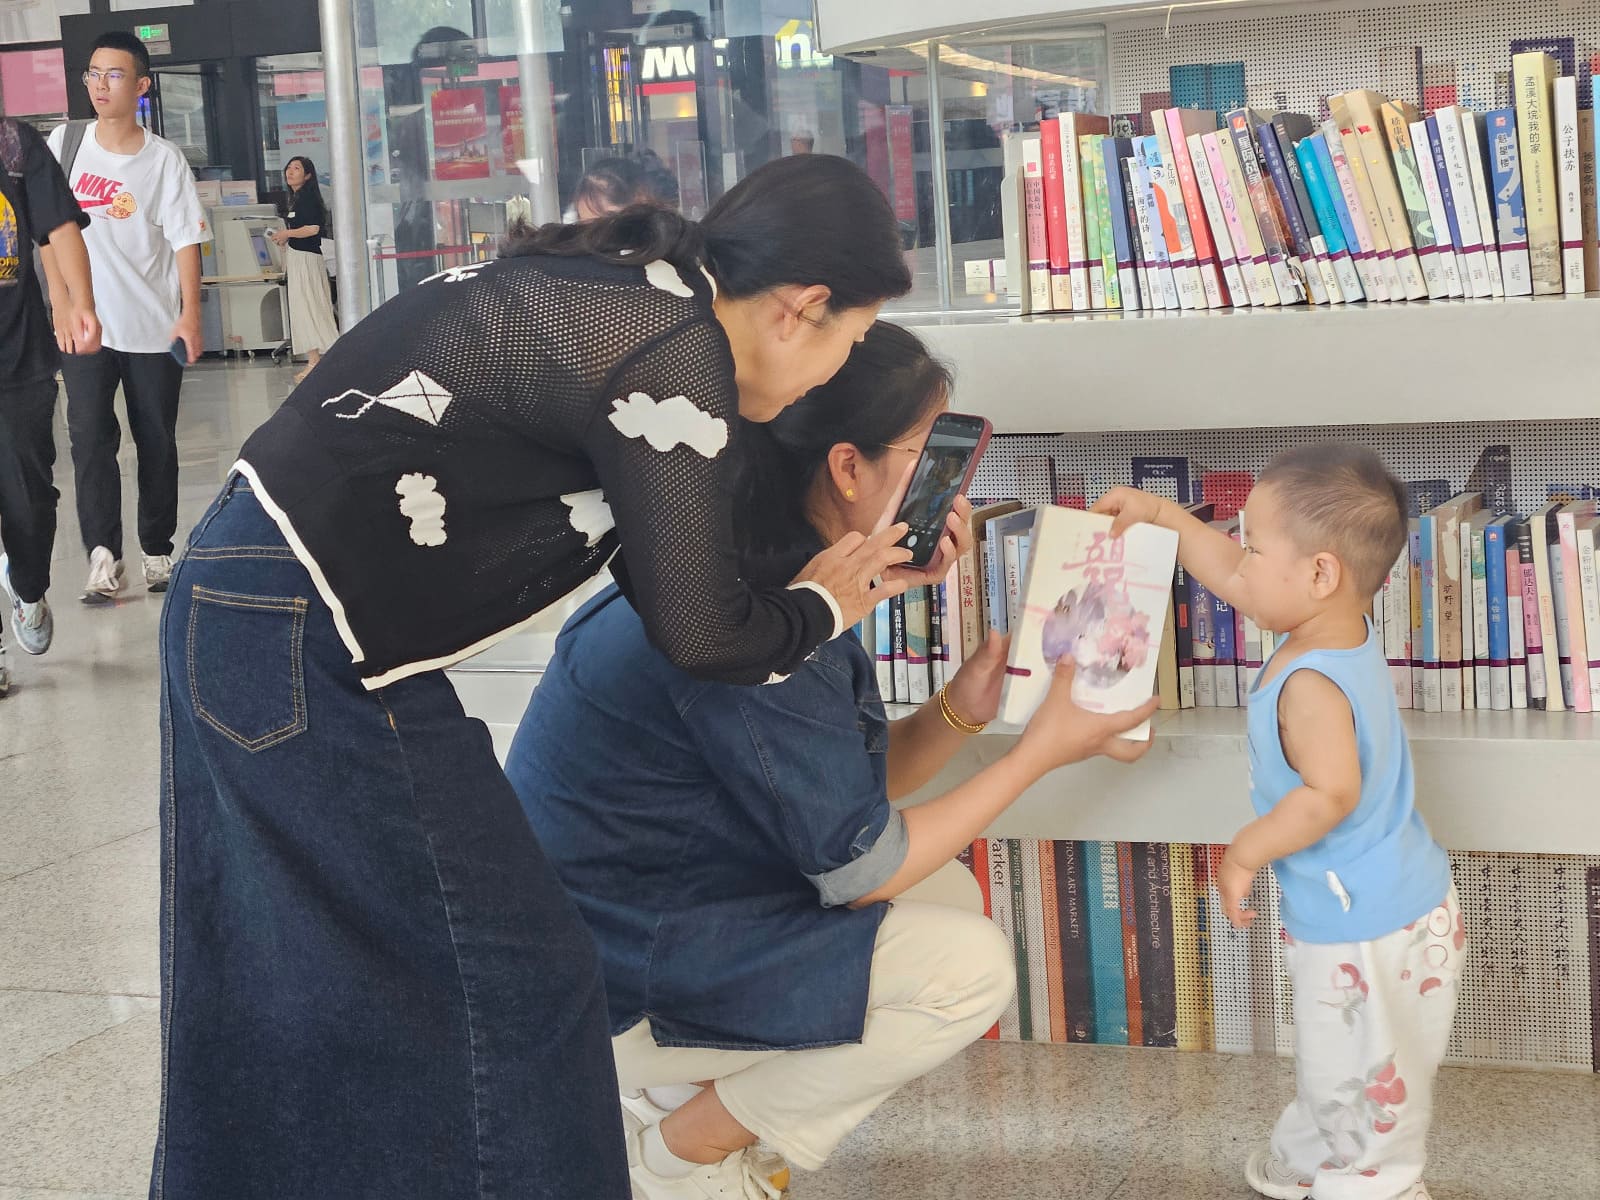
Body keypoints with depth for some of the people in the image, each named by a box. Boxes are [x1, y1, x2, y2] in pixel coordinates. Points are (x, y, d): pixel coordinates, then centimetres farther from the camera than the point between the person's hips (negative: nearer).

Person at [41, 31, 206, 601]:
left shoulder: (165, 159, -3)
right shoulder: (64, 143, 2)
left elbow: (185, 240, -7)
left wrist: (190, 316, -16)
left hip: (154, 329, -1)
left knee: (157, 442, 7)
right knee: (90, 436, -10)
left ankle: (157, 552, 17)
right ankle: (103, 554, -13)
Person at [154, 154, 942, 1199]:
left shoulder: (618, 287, 10)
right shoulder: (674, 350, -17)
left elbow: (659, 558, 17)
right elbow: (701, 635, -11)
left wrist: (868, 554, 19)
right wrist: (822, 607, 8)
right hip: (308, 646, -10)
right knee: (505, 984, 0)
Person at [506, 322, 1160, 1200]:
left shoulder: (773, 572, 4)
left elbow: (846, 789, 7)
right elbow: (860, 868, -19)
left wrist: (957, 711, -9)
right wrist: (1043, 749, -12)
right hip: (610, 990, -10)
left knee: (945, 893, 13)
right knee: (968, 966, -15)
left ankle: (679, 1083, 10)